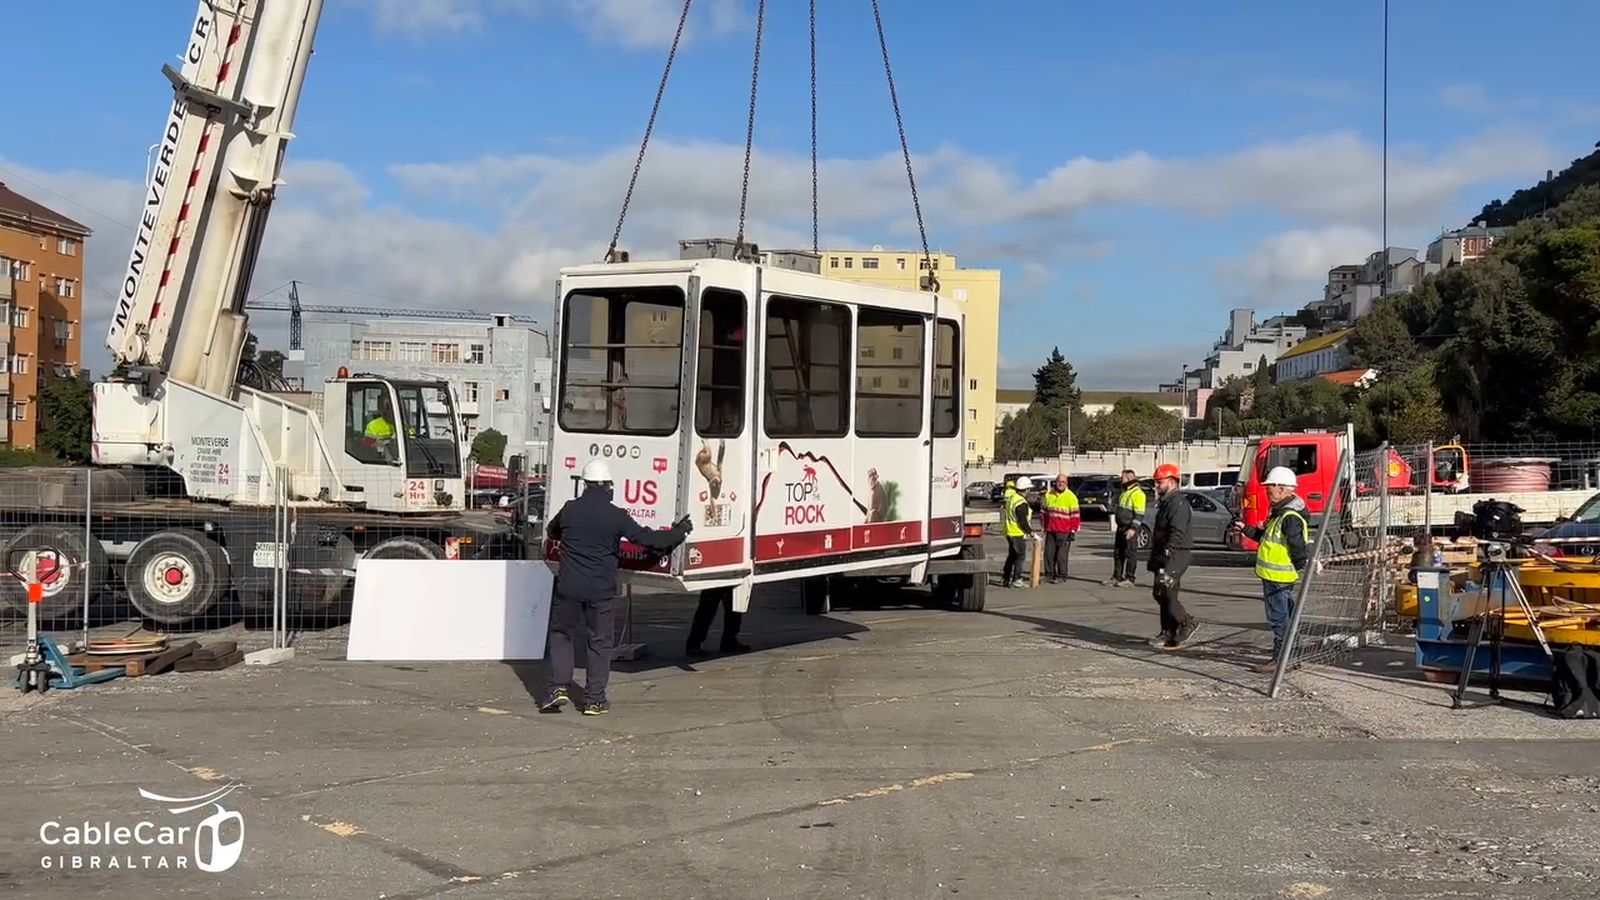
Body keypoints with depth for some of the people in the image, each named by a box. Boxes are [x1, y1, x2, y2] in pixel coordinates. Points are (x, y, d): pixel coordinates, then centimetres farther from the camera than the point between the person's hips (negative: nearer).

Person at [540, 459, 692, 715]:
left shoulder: (570, 509, 1)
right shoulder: (616, 516, -8)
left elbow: (551, 532, 20)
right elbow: (648, 539, -6)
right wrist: (679, 532, 9)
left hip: (568, 588, 1)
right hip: (600, 591, -1)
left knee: (560, 634, 17)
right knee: (600, 641, 9)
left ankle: (558, 687, 4)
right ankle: (594, 699, 8)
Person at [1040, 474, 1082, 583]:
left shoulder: (1071, 497, -4)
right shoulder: (1048, 495, 10)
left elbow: (1075, 515, -5)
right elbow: (1044, 512, 19)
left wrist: (1073, 531, -8)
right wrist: (1044, 526, 17)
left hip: (1064, 532, -5)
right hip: (1050, 530, 5)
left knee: (1061, 554, -4)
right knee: (1049, 553, 6)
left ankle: (1061, 576, 4)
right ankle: (1049, 574, 16)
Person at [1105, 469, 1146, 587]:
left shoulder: (1137, 493, -14)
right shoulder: (1125, 492, 17)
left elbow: (1139, 514, -20)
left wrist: (1133, 528, -25)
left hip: (1130, 529, -10)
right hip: (1121, 528, 10)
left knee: (1130, 553, -3)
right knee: (1118, 553, 12)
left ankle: (1129, 579, 1)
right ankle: (1117, 577, 19)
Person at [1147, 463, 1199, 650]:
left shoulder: (1179, 503, -14)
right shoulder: (1166, 502, 19)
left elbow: (1177, 533, -24)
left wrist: (1165, 554, -28)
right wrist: (1154, 558, 23)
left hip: (1176, 555, -10)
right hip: (1165, 556, 10)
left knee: (1162, 591, -15)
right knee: (1164, 594, 10)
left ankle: (1187, 622, -5)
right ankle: (1169, 633, 14)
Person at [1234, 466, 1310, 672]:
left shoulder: (1291, 517, -21)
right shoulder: (1279, 512, 14)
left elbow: (1299, 548, -21)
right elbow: (1265, 537, 24)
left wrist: (1305, 572, -17)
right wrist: (1246, 529, 18)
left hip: (1280, 577, -11)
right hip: (1272, 575, 11)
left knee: (1279, 617, -4)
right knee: (1286, 617, 15)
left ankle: (1281, 659, 1)